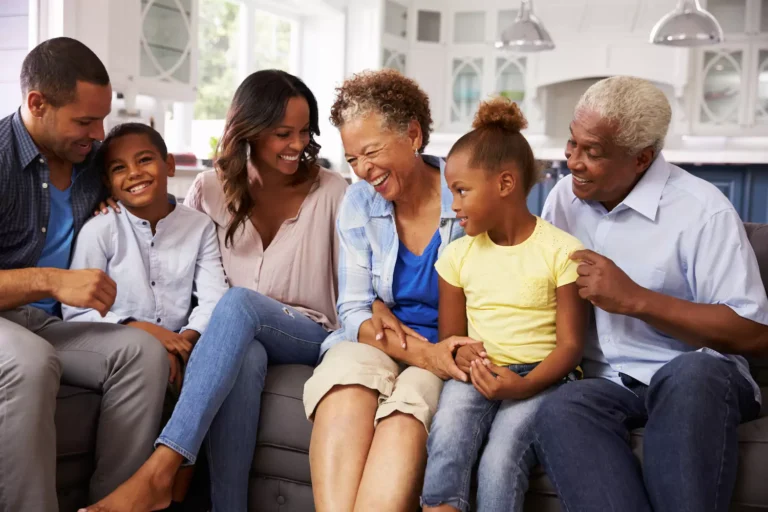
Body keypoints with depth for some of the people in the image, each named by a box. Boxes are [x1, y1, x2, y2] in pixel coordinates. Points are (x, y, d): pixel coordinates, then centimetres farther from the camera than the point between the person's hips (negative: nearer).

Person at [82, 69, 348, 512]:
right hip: (235, 339, 1)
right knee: (244, 358, -38)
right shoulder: (212, 190, 7)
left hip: (312, 338, -1)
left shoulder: (332, 192, 1)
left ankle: (159, 474, -42)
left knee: (238, 302, -35)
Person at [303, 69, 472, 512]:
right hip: (378, 345, 3)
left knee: (407, 409, -35)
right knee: (345, 378, -32)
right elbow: (354, 312, 0)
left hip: (451, 351, -2)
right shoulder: (359, 204, 2)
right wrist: (421, 354, -20)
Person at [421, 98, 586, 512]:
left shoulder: (561, 251, -3)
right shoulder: (459, 253, 10)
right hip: (477, 372, 3)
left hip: (540, 376, -3)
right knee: (447, 438, -28)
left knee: (501, 459, -28)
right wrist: (462, 355, -10)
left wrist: (525, 385, -23)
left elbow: (570, 343, -5)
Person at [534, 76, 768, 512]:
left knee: (693, 371, -39)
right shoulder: (565, 195, 9)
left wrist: (634, 299, -18)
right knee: (558, 410, -31)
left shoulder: (702, 211, -10)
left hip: (696, 378, -3)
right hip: (604, 383, 4)